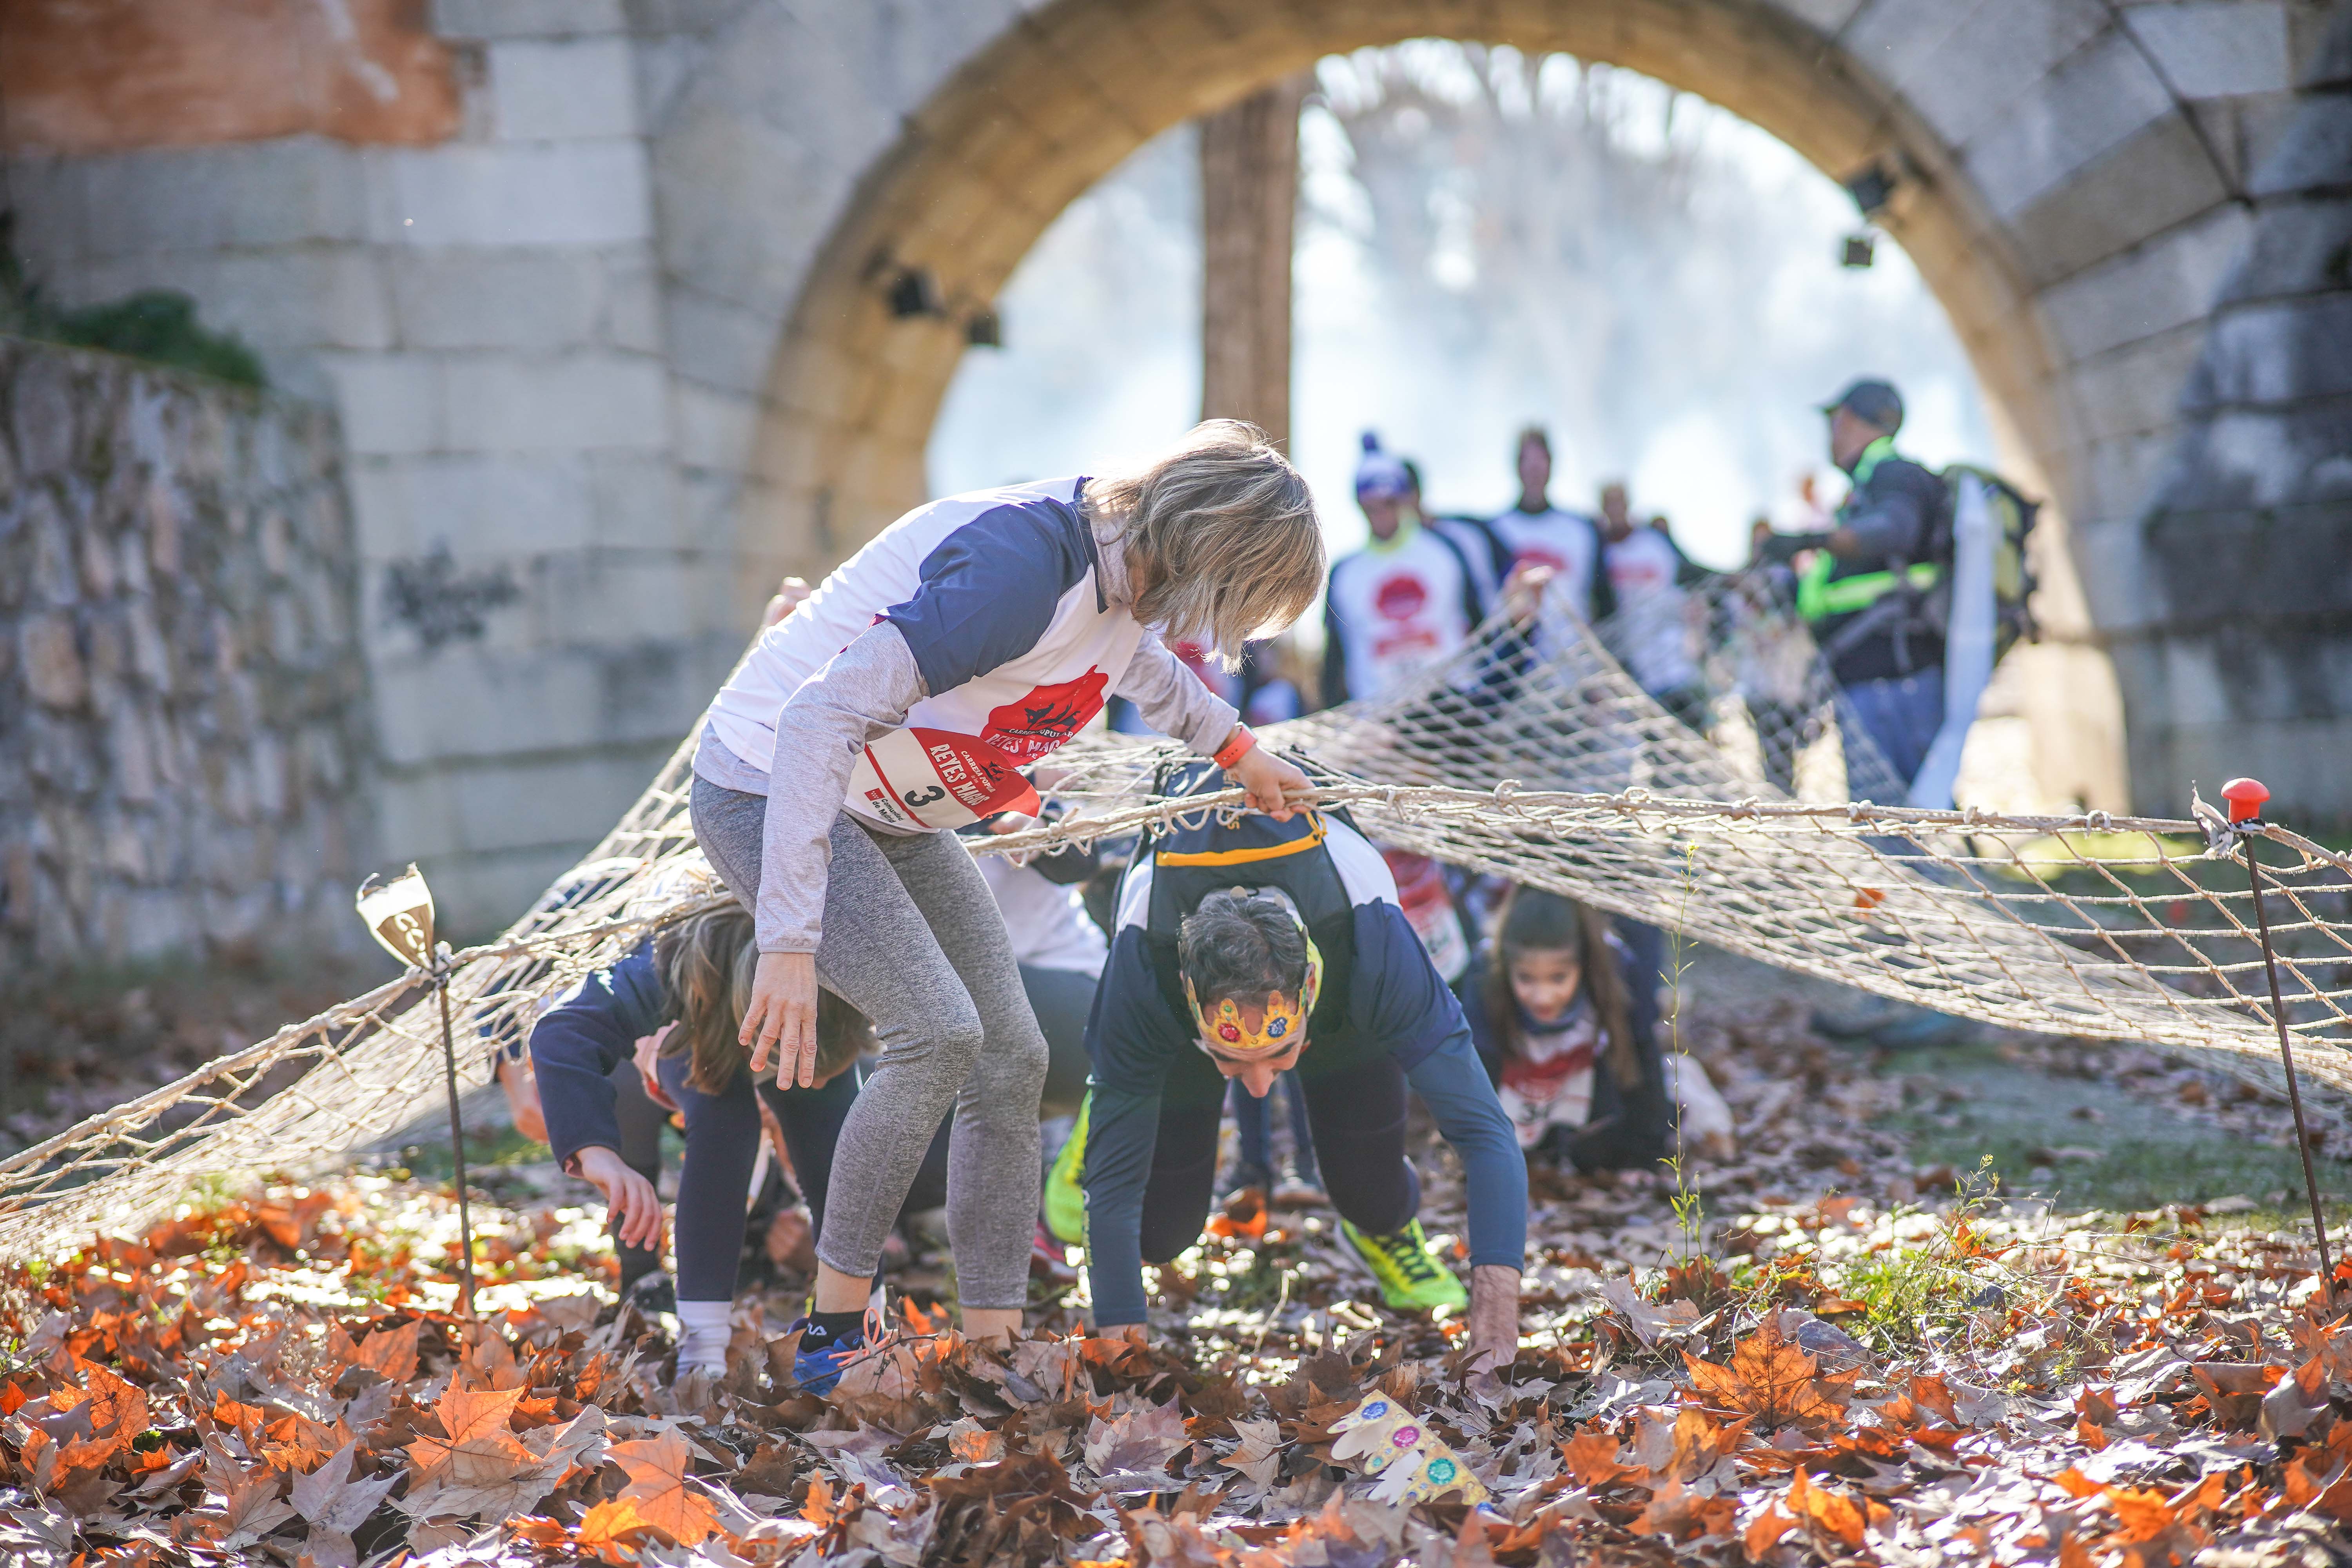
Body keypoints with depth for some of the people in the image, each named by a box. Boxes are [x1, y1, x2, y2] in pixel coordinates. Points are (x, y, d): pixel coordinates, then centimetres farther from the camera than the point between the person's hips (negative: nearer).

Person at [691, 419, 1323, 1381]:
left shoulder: (1124, 574, -3)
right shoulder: (1020, 564, -33)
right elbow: (823, 716, -38)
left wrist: (1234, 749, 37)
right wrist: (792, 943, -42)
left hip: (892, 814, 10)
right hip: (769, 789, -10)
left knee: (1011, 1058, 3)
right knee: (938, 1032, -22)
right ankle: (832, 1335, -12)